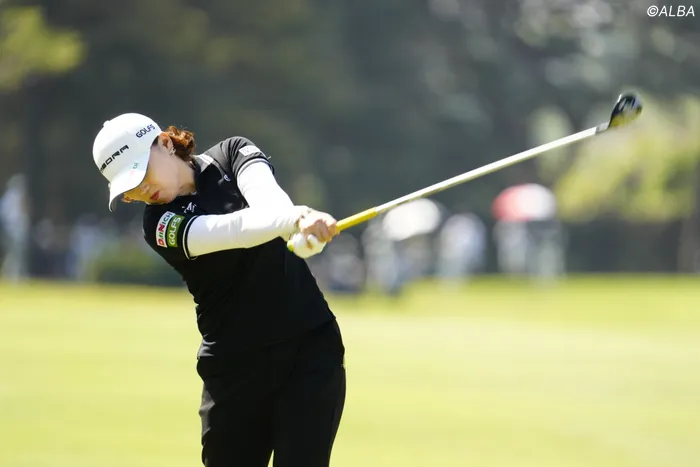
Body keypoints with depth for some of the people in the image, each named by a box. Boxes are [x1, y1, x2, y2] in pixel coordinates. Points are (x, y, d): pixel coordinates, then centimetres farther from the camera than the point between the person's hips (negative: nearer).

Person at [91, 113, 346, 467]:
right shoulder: (160, 225, -7)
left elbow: (264, 195, -22)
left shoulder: (233, 154, 1)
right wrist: (293, 220, -47)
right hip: (235, 368, 0)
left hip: (310, 348, 0)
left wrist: (295, 218, -46)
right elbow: (232, 230, -27)